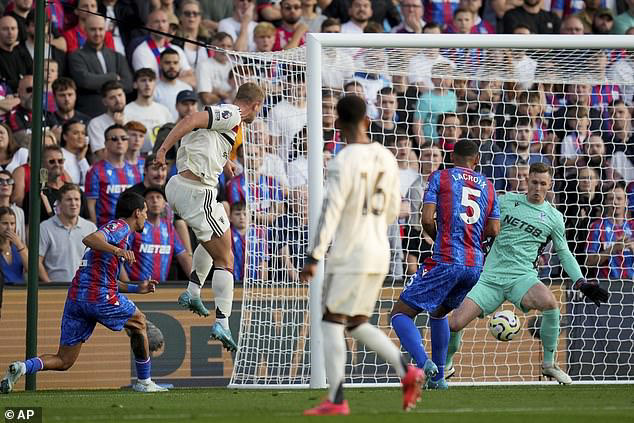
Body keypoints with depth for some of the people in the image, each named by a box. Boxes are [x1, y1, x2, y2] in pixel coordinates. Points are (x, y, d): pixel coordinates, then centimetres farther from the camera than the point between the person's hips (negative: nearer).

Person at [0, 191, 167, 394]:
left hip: (76, 297, 8)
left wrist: (136, 288, 33)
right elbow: (90, 239, -22)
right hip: (100, 296, -8)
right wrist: (117, 250, -33)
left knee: (64, 361, 5)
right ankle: (144, 382, 22)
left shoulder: (115, 227, 28)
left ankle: (22, 367, -19)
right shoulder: (121, 226, -2)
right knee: (138, 322, 19)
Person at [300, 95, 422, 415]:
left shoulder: (344, 162, -14)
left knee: (332, 323, 0)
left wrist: (313, 257, -19)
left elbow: (331, 212, -20)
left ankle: (336, 401, -8)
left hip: (349, 256, -7)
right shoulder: (386, 158, 7)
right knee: (357, 324, 17)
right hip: (379, 254, 7)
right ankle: (407, 373, 0)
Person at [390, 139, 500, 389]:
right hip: (476, 264, 6)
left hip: (446, 262, -6)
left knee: (401, 313, -2)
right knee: (439, 312, 29)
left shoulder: (441, 177, 3)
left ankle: (423, 363, -26)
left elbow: (427, 220, -6)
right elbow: (494, 231, 11)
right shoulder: (488, 186, 16)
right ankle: (438, 377, 24)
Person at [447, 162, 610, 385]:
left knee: (550, 302, -34)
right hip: (491, 276, 1)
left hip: (522, 276, -1)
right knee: (454, 323, -12)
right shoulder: (507, 201, 8)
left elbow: (564, 253, 15)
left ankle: (548, 364, -15)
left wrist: (582, 283, 5)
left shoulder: (553, 217, 7)